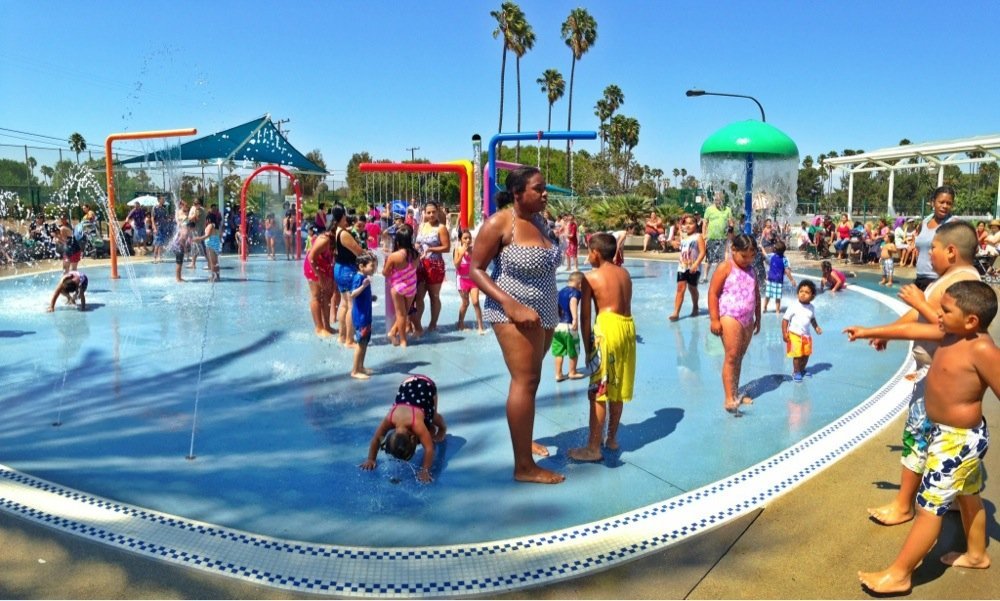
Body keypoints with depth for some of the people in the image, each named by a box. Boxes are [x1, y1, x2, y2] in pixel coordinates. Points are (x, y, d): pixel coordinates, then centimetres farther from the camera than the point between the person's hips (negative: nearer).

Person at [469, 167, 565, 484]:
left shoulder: (539, 220, 9)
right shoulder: (499, 223, -14)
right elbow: (476, 269, -15)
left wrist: (554, 305, 15)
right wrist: (510, 305, -23)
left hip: (544, 314, 8)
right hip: (515, 314, -8)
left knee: (530, 378, 20)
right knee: (525, 381, -11)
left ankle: (523, 437, 38)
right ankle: (524, 466, -6)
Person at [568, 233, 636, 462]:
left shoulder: (591, 276, -3)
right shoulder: (624, 274, 14)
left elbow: (585, 316, -4)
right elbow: (625, 304, 7)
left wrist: (587, 346, 2)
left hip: (607, 327, -7)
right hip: (627, 326, 7)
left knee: (597, 392, -1)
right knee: (617, 389, 18)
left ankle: (594, 447, 4)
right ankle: (612, 439, 30)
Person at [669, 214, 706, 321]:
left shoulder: (698, 237, -7)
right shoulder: (683, 237, 11)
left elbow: (702, 252, -16)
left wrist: (695, 264, -24)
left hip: (693, 268, -4)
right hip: (682, 266, 4)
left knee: (692, 288, 10)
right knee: (680, 288, -4)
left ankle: (695, 308, 30)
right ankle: (676, 312, -9)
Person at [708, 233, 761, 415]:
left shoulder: (751, 269, 14)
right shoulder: (725, 267, -7)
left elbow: (756, 294, 22)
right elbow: (713, 293, -10)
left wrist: (758, 318, 21)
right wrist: (714, 319, -14)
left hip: (747, 319, 7)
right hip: (730, 317, -7)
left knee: (739, 357, 11)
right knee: (731, 357, -10)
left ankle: (735, 394, 20)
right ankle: (729, 398, -11)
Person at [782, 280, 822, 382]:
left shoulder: (811, 308, 0)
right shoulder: (793, 306, -17)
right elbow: (785, 319, -14)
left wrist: (816, 327, 3)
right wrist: (784, 333, -18)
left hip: (806, 335, 5)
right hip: (794, 334, -5)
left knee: (806, 354, 14)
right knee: (797, 355, -6)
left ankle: (802, 370, 37)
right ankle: (796, 372, 13)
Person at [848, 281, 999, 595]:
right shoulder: (951, 333, -1)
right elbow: (911, 329, 10)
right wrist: (869, 332, 18)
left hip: (958, 438, -10)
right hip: (951, 433, 10)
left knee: (929, 506, -4)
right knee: (967, 495, 27)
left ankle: (899, 574, 4)